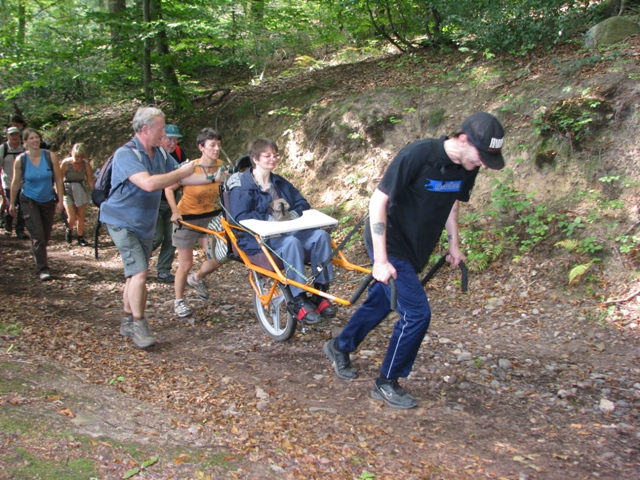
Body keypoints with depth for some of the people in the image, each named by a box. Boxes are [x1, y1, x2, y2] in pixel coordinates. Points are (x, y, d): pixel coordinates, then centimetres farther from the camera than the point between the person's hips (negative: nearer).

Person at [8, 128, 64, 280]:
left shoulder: (50, 156, -10)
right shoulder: (20, 160, -10)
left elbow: (58, 179, -5)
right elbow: (15, 183, 0)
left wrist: (60, 200, -7)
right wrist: (12, 203, 5)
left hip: (48, 201, 2)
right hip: (29, 201, -2)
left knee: (46, 235, 13)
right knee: (37, 235, -10)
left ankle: (37, 253, 44)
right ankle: (42, 269, -5)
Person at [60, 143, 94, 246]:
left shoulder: (86, 164, -8)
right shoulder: (66, 163, -15)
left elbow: (90, 180, -2)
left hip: (81, 191, 2)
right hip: (68, 191, -2)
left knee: (81, 217, 5)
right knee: (72, 218, -8)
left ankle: (80, 238, 19)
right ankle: (69, 230, 25)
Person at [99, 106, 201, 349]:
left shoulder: (160, 154, 4)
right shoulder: (126, 154, -21)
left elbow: (184, 177, 10)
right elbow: (149, 183, -34)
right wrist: (180, 173, -25)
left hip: (144, 225, 8)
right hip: (122, 222, -8)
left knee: (134, 273, 14)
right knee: (139, 272, -15)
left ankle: (128, 321, 26)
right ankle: (138, 325, -4)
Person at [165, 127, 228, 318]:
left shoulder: (221, 167, -8)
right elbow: (169, 189, -11)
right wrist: (175, 211, -18)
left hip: (210, 217, 4)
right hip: (187, 219, -4)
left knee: (217, 259, -3)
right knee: (186, 265, 2)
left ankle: (197, 278, 30)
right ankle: (179, 301, 25)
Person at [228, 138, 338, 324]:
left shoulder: (280, 183, 18)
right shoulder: (242, 186, -4)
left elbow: (302, 203, 17)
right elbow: (240, 216, -15)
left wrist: (293, 214, -6)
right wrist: (270, 218, -20)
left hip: (287, 230, 7)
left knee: (321, 235, -18)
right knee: (292, 242, -37)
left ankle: (320, 293, -16)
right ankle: (299, 301, -31)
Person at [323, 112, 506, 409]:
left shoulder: (467, 168, -5)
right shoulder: (418, 155, -27)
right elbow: (378, 201, -25)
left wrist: (453, 245, 14)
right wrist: (380, 260, -26)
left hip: (416, 248, 8)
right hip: (390, 244, -8)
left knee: (381, 302, 21)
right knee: (416, 313, -10)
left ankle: (340, 347, 45)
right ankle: (386, 383, 10)